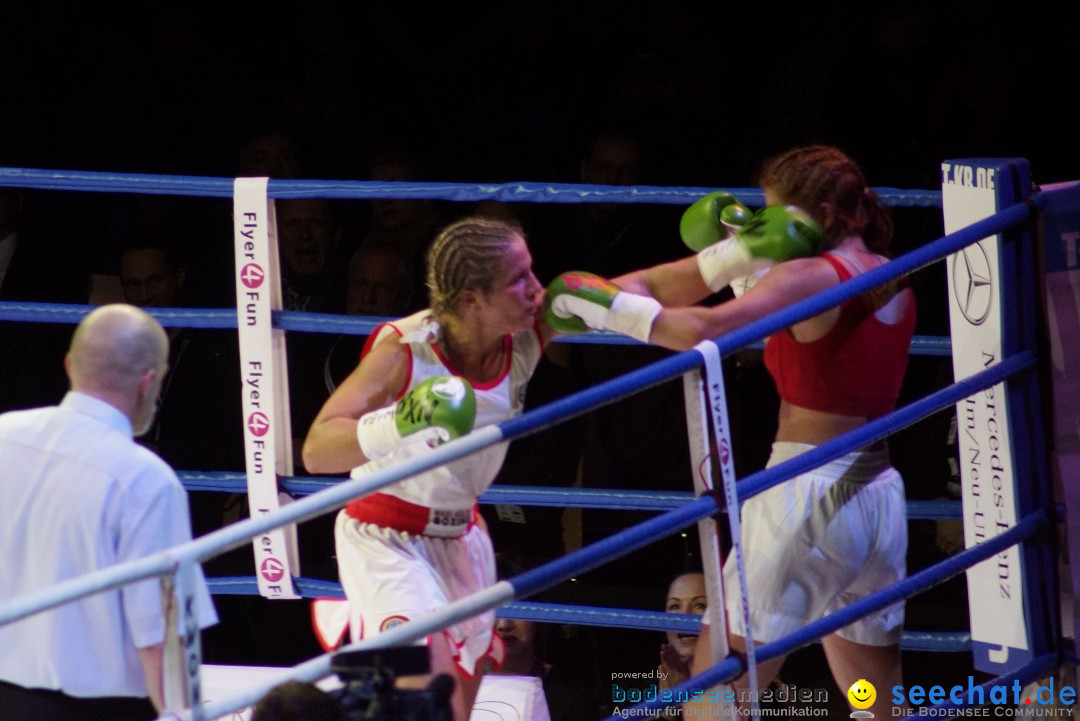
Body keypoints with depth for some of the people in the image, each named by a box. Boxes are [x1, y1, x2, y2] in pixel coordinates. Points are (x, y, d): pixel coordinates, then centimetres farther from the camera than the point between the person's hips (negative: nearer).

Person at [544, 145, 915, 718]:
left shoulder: (812, 277, -11)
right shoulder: (893, 282, 12)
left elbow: (705, 330, -25)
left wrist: (607, 307, -16)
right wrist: (741, 252, 9)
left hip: (809, 494, -8)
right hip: (879, 494, 8)